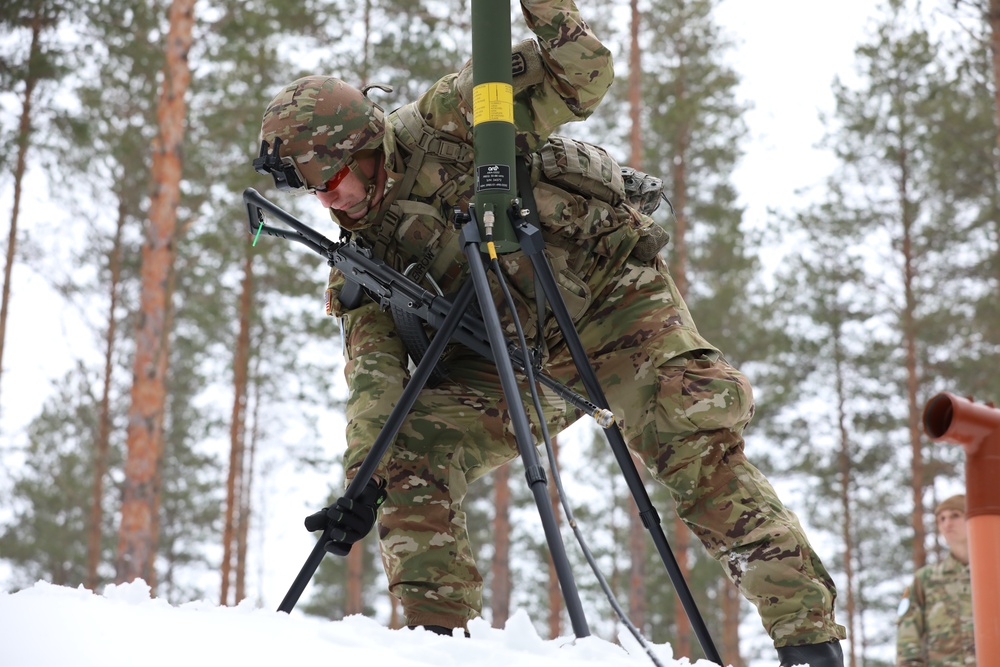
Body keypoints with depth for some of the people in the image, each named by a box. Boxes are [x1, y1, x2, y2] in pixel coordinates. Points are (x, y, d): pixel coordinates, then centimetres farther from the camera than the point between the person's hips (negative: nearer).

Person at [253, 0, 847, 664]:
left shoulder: (448, 119, -11)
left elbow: (580, 82, -12)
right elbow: (375, 370, -9)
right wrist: (364, 480, -23)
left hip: (613, 292, -5)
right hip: (517, 364, 5)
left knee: (699, 440, -21)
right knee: (411, 453, -12)